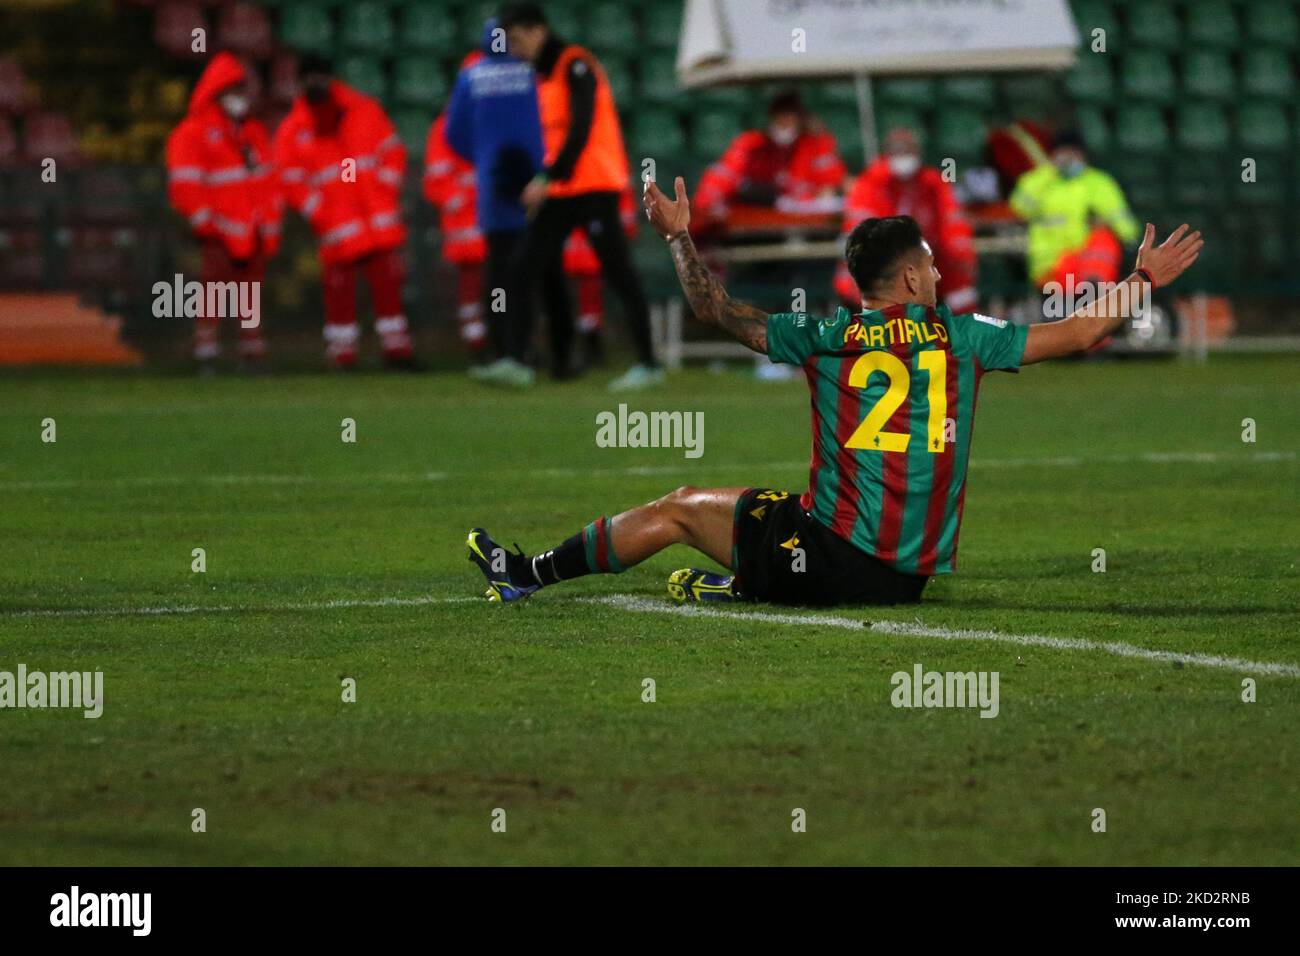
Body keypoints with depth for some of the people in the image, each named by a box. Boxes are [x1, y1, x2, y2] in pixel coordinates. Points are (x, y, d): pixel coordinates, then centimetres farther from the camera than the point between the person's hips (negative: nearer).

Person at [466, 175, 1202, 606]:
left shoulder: (826, 340, 0)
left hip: (832, 558, -3)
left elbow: (719, 310, 10)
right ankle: (738, 584, 15)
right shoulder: (962, 337, 3)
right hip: (913, 580, 3)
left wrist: (679, 237, 23)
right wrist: (1145, 279, 23)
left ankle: (531, 575, 14)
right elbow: (1079, 333, 11)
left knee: (681, 509, 12)